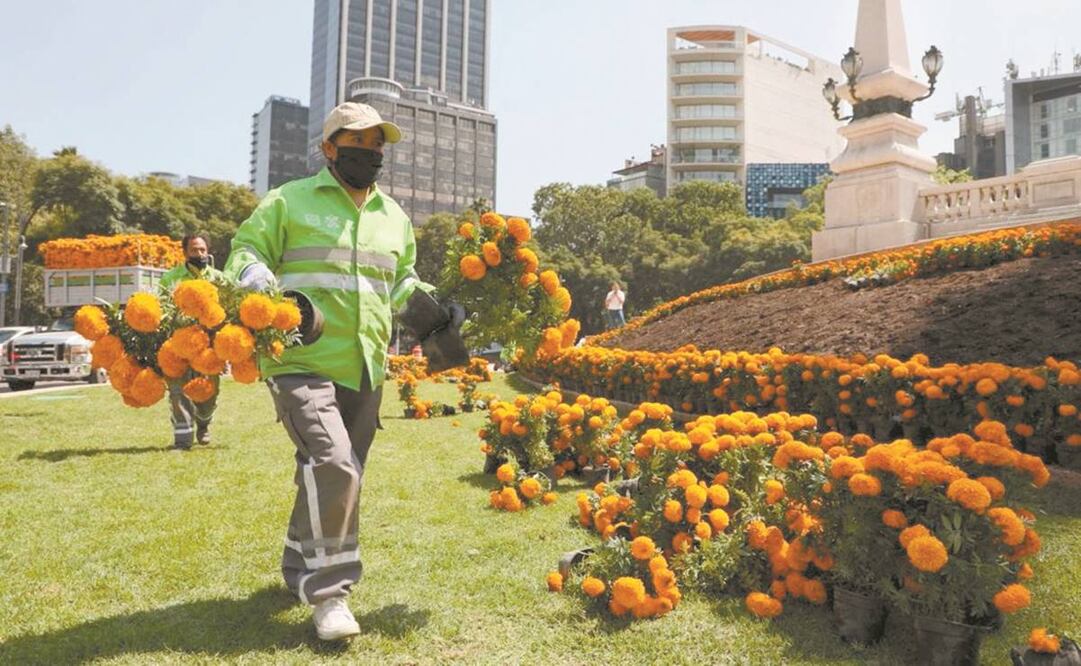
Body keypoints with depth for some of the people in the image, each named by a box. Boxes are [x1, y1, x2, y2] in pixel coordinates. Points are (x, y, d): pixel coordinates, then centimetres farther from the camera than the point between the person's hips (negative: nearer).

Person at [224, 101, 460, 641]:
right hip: (302, 361, -6)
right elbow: (245, 252, 2)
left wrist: (436, 318, 14)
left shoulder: (394, 217, 20)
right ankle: (326, 591, -7)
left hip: (365, 372, 6)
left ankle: (300, 570, 35)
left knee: (340, 476, 13)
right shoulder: (289, 202, 4)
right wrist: (258, 280, -20)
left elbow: (403, 285, 29)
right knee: (332, 465, -22)